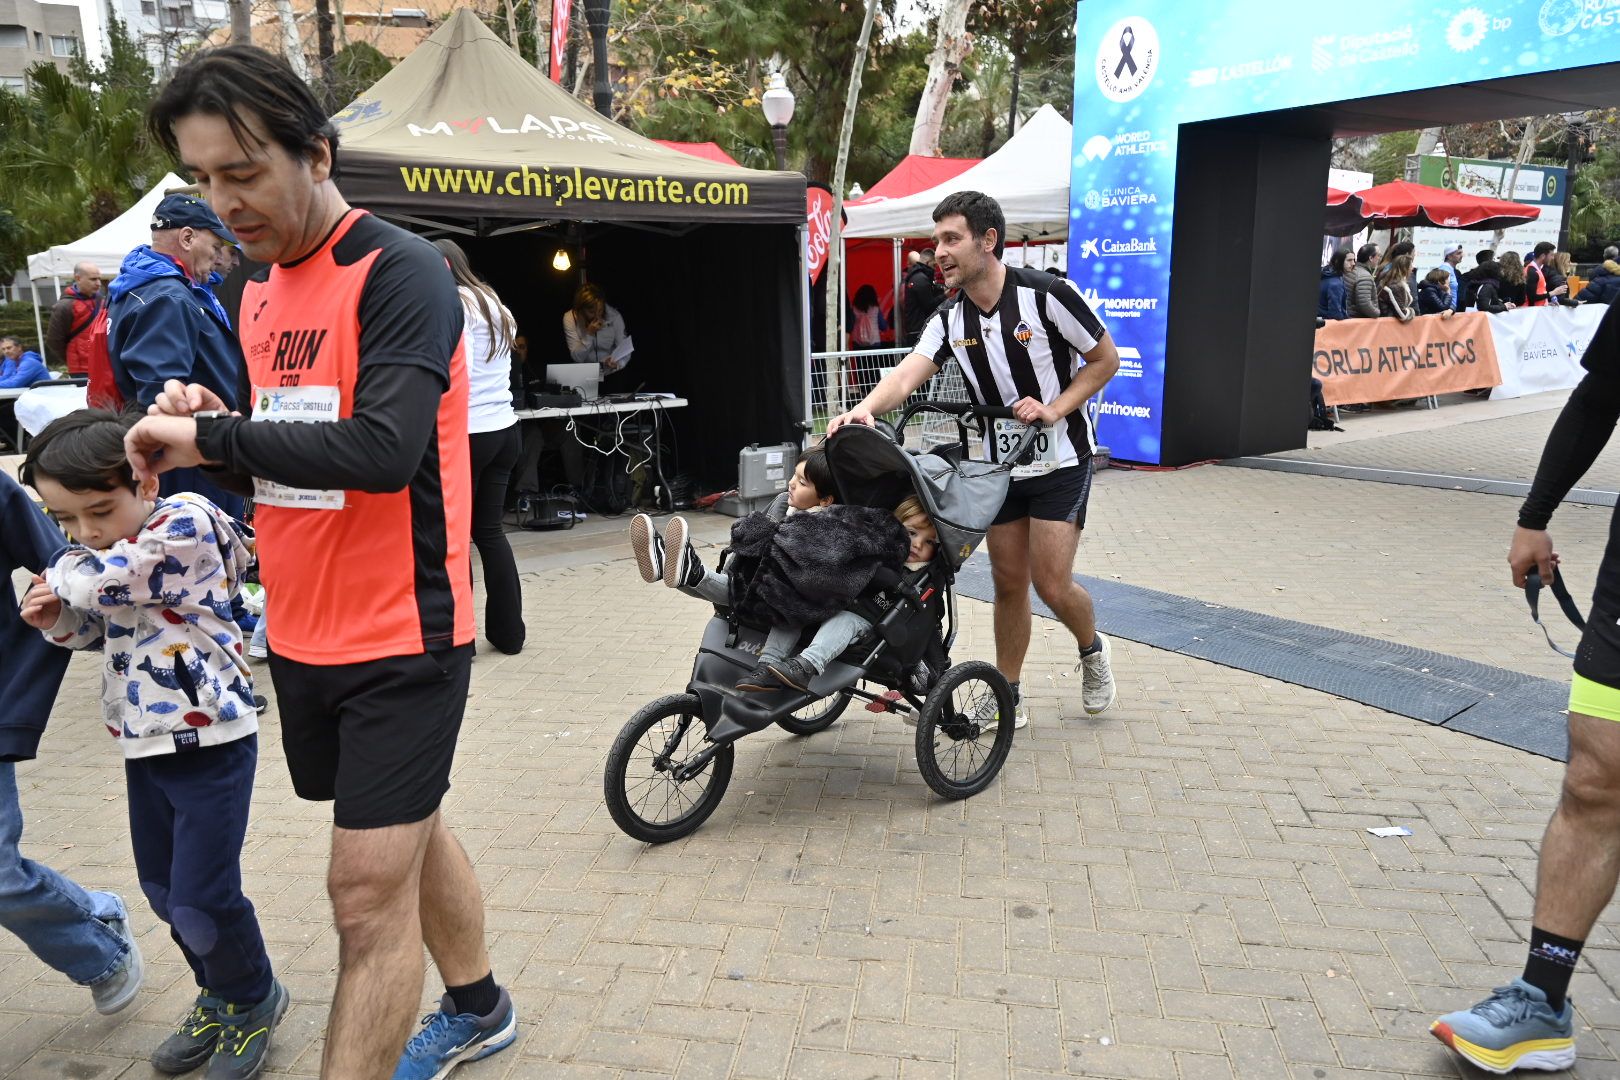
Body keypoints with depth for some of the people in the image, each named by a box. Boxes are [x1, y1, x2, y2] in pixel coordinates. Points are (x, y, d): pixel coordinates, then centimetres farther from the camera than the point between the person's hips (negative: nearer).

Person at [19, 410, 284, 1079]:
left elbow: (98, 581, -26)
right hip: (145, 744, 8)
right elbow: (94, 631, 21)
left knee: (201, 899, -4)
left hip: (209, 741, -8)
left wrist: (60, 576, -3)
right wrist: (55, 617, -1)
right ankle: (219, 998, 38)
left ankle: (254, 1001, 23)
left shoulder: (184, 524, -17)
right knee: (162, 888, 17)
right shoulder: (93, 551, 8)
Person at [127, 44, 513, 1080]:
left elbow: (381, 451, -28)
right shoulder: (259, 286, 11)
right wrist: (215, 427, -3)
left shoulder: (402, 274, -15)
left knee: (370, 888, -2)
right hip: (303, 634, 8)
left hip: (401, 636, -8)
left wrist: (209, 438, -19)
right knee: (409, 830, 22)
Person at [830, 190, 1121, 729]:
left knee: (1052, 584, -7)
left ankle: (1092, 649, 26)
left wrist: (1054, 408, -20)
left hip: (1060, 459, -5)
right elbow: (908, 373, -19)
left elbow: (1106, 359, -8)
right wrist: (866, 408, -39)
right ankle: (1009, 697, 22)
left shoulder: (1046, 294, -18)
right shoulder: (950, 318, -3)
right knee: (1008, 582, 9)